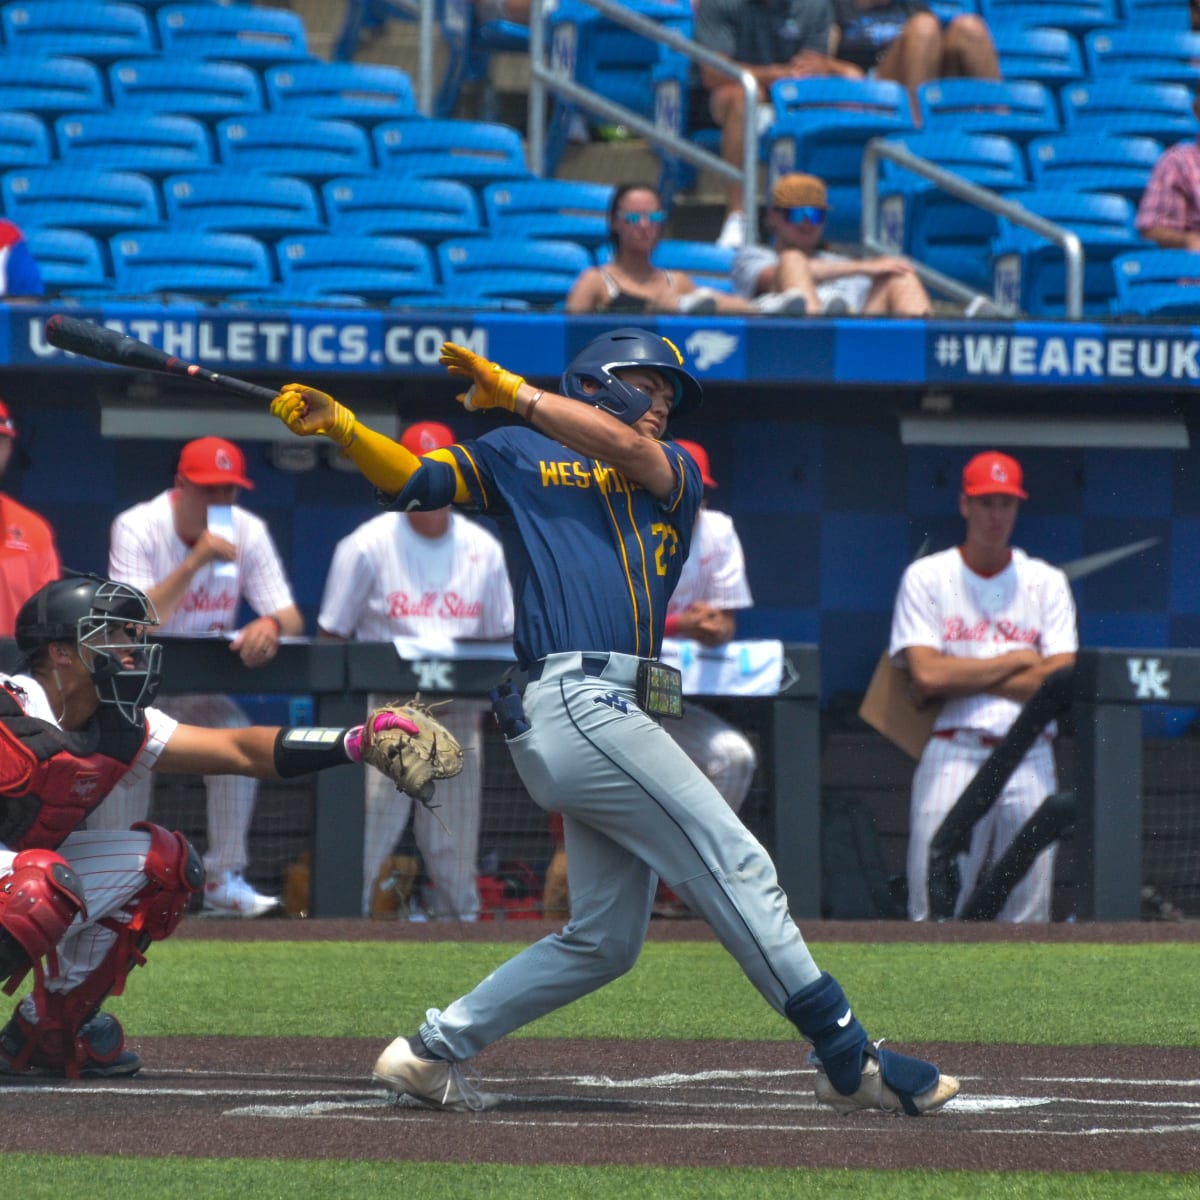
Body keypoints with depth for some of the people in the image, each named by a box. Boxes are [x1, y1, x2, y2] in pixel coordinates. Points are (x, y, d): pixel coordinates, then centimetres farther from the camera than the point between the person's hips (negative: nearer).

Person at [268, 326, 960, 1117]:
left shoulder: (676, 474, 23)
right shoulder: (520, 455, 12)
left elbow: (627, 449, 1)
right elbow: (414, 481, 1)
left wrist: (513, 391, 1)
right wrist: (341, 427, -16)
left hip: (613, 719, 7)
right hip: (574, 702, -7)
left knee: (606, 939, 9)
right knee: (735, 865, -11)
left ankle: (433, 1052, 16)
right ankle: (849, 1058, -10)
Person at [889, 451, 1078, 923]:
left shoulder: (1047, 583, 10)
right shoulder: (927, 577, 5)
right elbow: (926, 674, -9)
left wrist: (960, 678, -6)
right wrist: (1016, 660, -3)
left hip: (1029, 764, 2)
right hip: (953, 756, -2)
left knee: (1028, 917, 0)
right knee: (934, 915, -9)